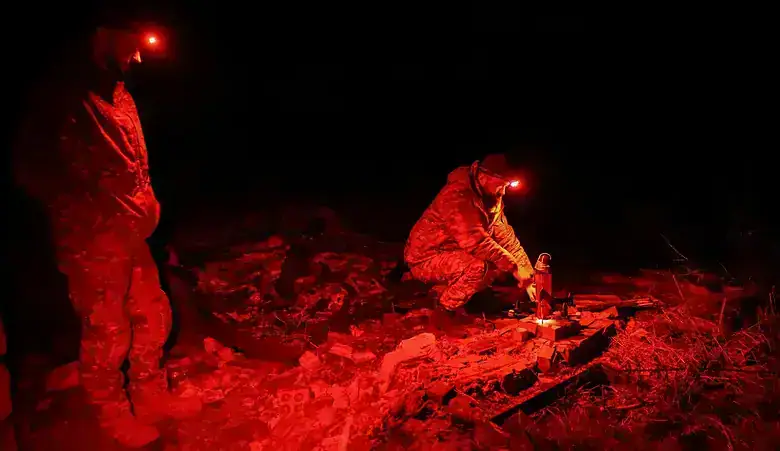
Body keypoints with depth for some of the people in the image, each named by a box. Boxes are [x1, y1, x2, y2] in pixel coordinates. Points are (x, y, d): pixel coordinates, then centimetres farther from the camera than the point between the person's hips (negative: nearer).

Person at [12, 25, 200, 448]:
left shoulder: (118, 92, 9)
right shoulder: (62, 93, -16)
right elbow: (30, 168, -17)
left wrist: (148, 201, 8)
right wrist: (89, 210, -18)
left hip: (131, 237, 8)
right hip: (91, 243, -8)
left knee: (153, 318, 16)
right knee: (107, 334, 7)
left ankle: (152, 399, 34)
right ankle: (114, 416, 28)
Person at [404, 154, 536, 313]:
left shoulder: (492, 198, 2)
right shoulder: (457, 195, -26)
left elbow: (506, 237, 2)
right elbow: (476, 241, -33)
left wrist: (528, 277, -5)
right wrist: (513, 266, -30)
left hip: (453, 253, 10)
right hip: (425, 259, -9)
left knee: (503, 259, -2)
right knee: (478, 267, -31)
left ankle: (445, 291, 4)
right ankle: (442, 311, -9)